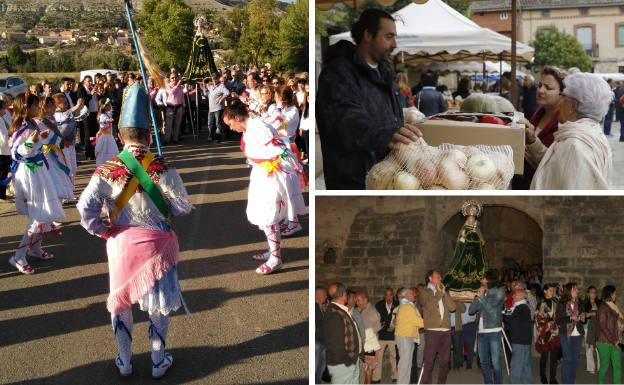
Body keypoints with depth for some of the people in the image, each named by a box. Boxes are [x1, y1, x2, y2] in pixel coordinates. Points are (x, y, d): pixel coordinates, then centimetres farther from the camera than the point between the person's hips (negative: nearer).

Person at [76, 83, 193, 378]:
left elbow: (85, 207, -19)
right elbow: (182, 208, -10)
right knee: (158, 304, 14)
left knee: (120, 301, 19)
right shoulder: (162, 168, -16)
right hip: (156, 242, -1)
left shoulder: (107, 171, -13)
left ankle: (124, 361, 29)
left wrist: (102, 230, -4)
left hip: (121, 243, 1)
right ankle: (158, 362, 26)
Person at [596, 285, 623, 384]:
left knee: (618, 366, 0)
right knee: (605, 365, 4)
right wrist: (613, 340, -17)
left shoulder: (614, 307, 12)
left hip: (616, 341, 7)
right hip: (605, 341, -7)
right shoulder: (603, 307, -10)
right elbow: (603, 326, -14)